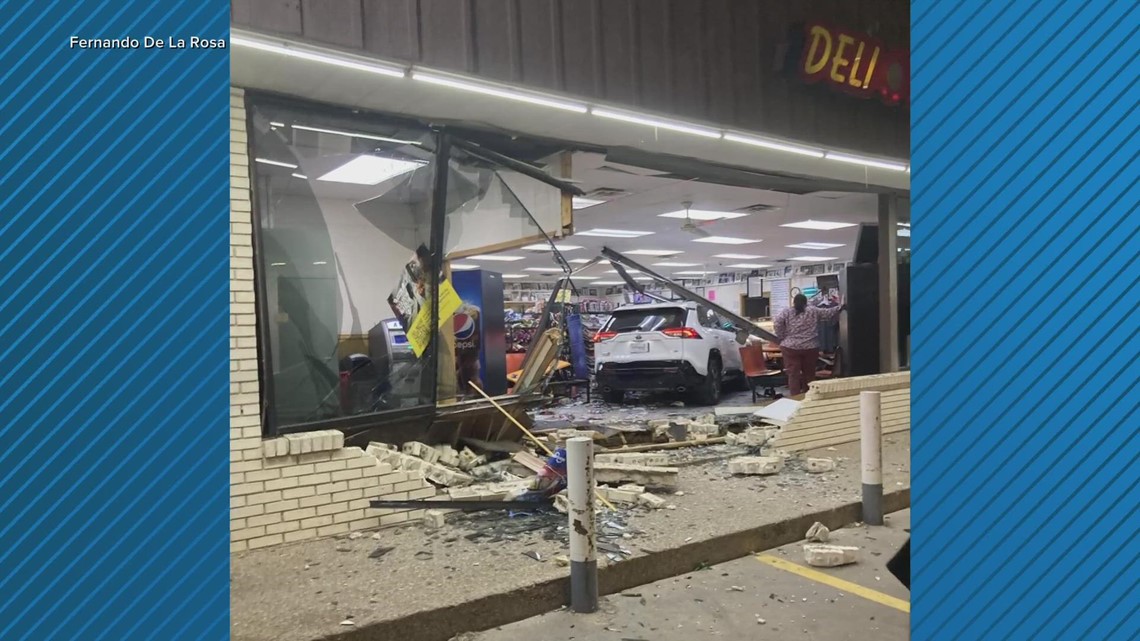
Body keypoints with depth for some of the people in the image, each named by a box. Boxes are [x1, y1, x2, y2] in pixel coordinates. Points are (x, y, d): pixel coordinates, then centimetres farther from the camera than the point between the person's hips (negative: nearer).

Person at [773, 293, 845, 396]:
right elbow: (829, 313, 11)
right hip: (810, 348, 1)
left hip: (790, 348, -1)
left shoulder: (786, 313, 3)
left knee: (793, 374, -1)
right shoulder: (814, 311, 6)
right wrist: (841, 307, 26)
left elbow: (778, 322, -10)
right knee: (809, 374, 12)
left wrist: (782, 338, 0)